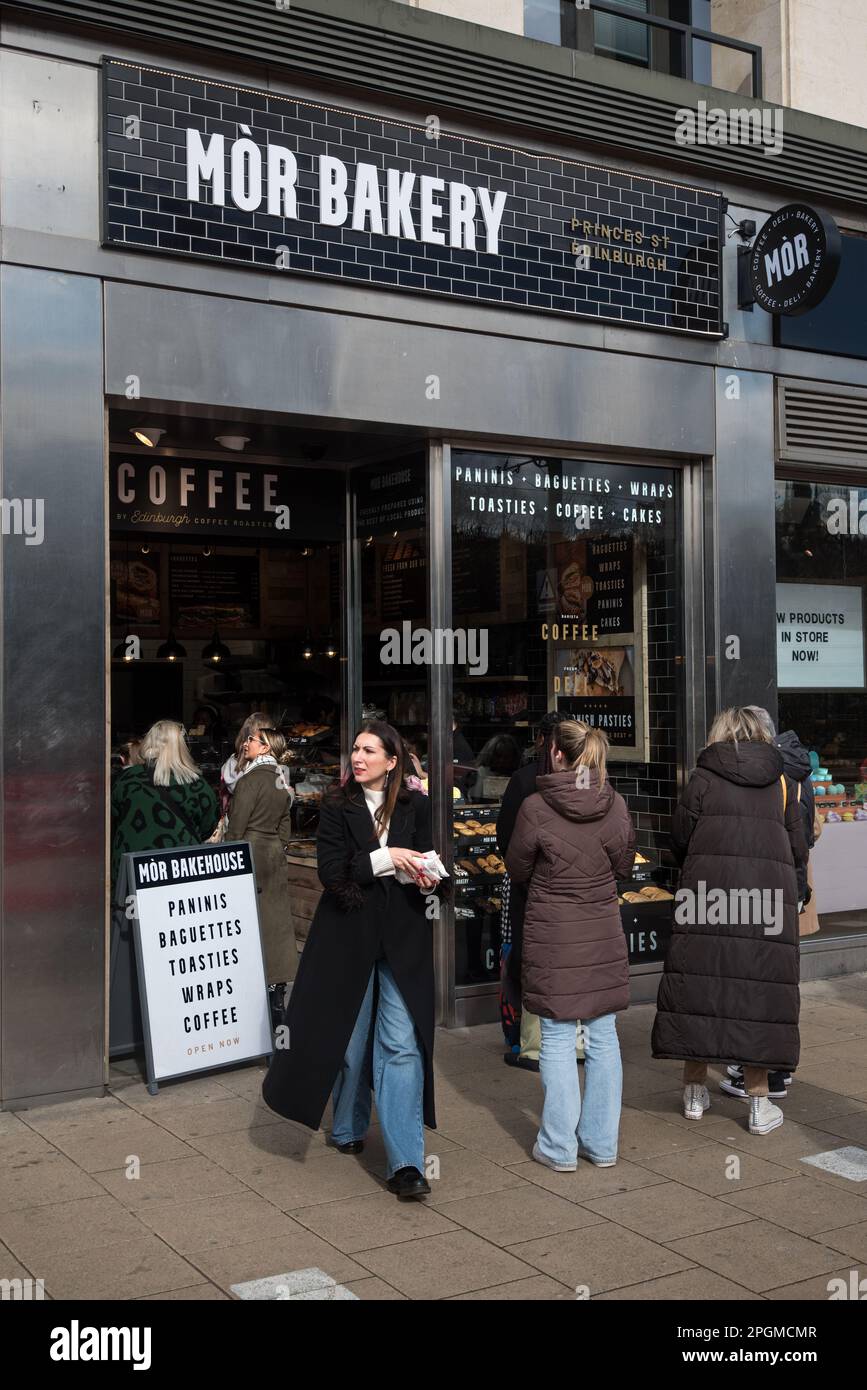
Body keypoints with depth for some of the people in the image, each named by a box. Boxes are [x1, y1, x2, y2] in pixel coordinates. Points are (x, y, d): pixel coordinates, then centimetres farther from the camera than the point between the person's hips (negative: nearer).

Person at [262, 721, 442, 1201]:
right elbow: (331, 871, -11)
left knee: (402, 1044, -8)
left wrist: (425, 880, -11)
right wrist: (386, 858, -20)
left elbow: (425, 864, 12)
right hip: (349, 935, 0)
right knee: (350, 1036, 13)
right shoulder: (336, 807, -2)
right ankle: (349, 1127, 37)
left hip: (403, 939, 0)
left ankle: (406, 1164, -9)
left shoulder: (415, 807, 4)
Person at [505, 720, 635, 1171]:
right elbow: (624, 866, 10)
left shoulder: (535, 807, -13)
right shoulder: (614, 804, -2)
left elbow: (517, 870, 1)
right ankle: (602, 1143, 19)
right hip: (604, 936, 3)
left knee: (557, 1040, 5)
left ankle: (560, 1147, 12)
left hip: (553, 938, -3)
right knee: (603, 1037, 11)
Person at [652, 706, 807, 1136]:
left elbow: (680, 840, 3)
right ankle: (759, 1102, 10)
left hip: (709, 891, -1)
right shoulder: (780, 782, 10)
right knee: (759, 989, 4)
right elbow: (798, 851, 10)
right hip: (770, 896, 1)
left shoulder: (703, 779, 4)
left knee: (699, 984, 8)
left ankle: (695, 1091, 17)